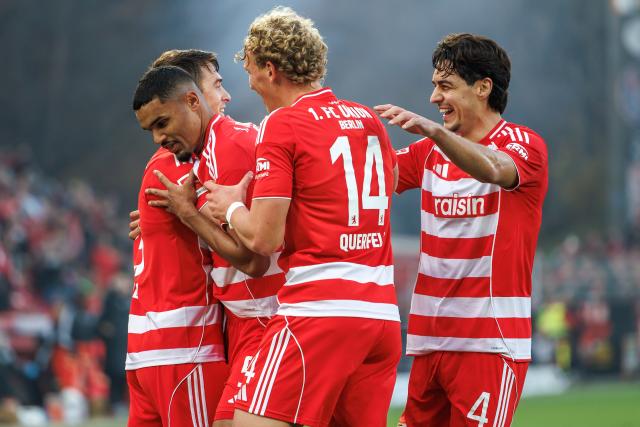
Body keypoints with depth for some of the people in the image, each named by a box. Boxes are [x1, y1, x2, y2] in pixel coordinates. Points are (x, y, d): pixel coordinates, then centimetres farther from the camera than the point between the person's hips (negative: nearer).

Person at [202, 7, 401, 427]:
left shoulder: (281, 125, -4)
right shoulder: (369, 120, 14)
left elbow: (264, 238, -10)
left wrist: (231, 208, 11)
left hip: (318, 311, -7)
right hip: (383, 312, 7)